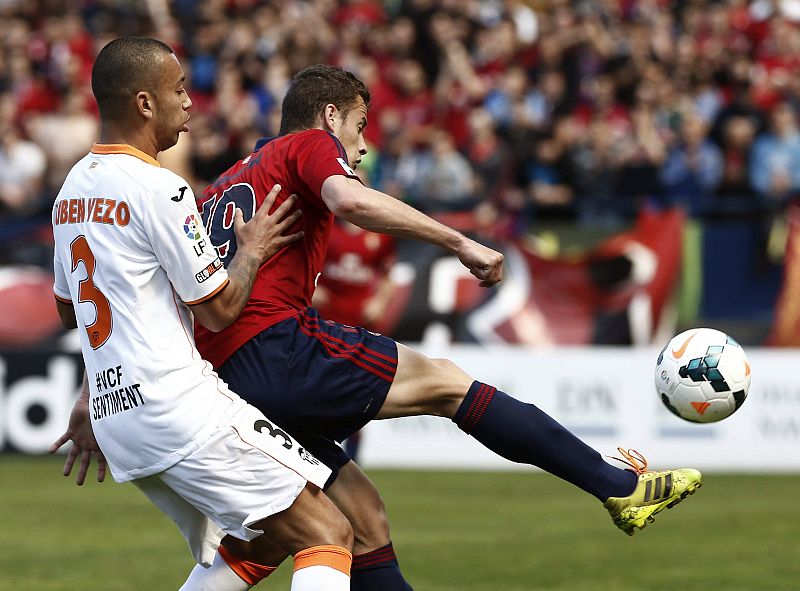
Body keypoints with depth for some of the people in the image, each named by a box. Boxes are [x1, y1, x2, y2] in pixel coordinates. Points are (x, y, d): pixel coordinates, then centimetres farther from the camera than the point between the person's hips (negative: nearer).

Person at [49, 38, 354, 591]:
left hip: (113, 415, 9)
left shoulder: (73, 189, 14)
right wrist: (253, 249, 9)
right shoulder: (159, 189, -13)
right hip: (180, 407, -9)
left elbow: (69, 311, 26)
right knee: (327, 535, -8)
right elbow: (220, 310, -8)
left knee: (256, 544, 21)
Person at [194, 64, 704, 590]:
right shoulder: (308, 145, 5)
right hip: (278, 345, -8)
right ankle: (620, 486, -6)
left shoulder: (227, 183, 29)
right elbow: (350, 199, -18)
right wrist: (459, 242, -16)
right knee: (444, 382, -3)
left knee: (364, 517, 11)